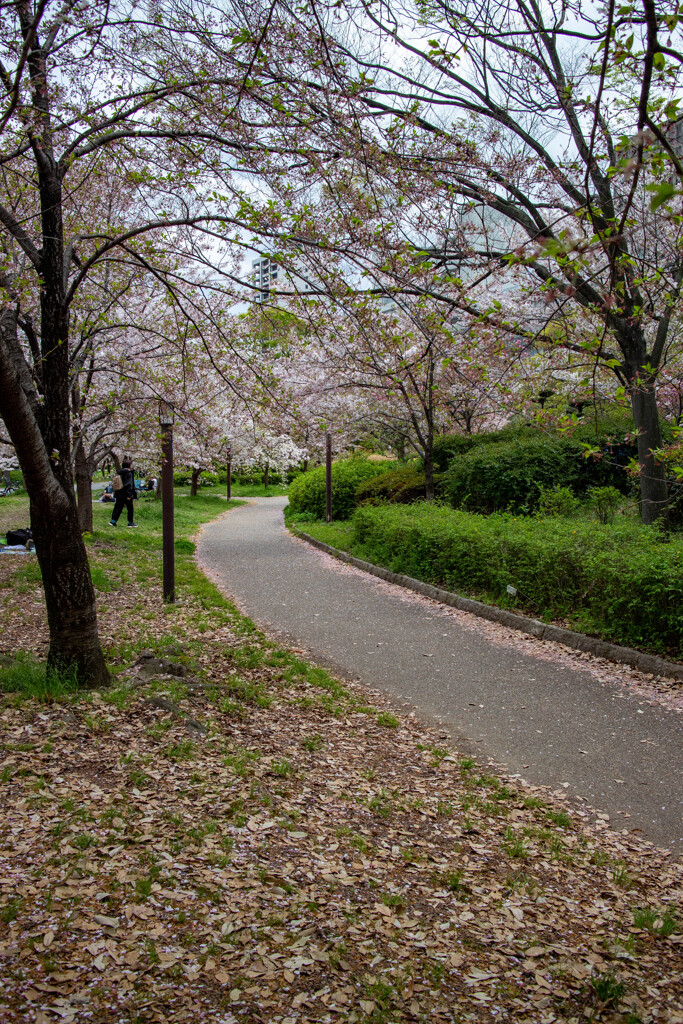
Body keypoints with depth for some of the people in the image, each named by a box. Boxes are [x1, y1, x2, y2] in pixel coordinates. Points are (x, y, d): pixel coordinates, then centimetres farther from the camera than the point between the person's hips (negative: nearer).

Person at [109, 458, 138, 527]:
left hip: (119, 494, 7)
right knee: (130, 508, 5)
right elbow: (129, 485, -20)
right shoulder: (129, 474, -15)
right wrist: (129, 495, -20)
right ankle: (130, 522, 10)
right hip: (126, 495, -7)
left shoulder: (120, 473, 10)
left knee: (118, 508, 10)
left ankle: (113, 520, 3)